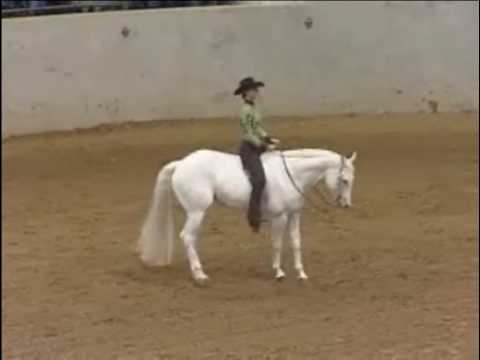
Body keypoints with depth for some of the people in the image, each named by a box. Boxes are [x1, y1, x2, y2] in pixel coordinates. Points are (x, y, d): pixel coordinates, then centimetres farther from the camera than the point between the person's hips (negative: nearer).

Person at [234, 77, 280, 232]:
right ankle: (253, 216, -22)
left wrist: (269, 139, 7)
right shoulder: (246, 111, -16)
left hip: (257, 148, 11)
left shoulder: (253, 109, 13)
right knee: (259, 179, -24)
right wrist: (264, 146, -20)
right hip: (248, 148, -11)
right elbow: (249, 134, -19)